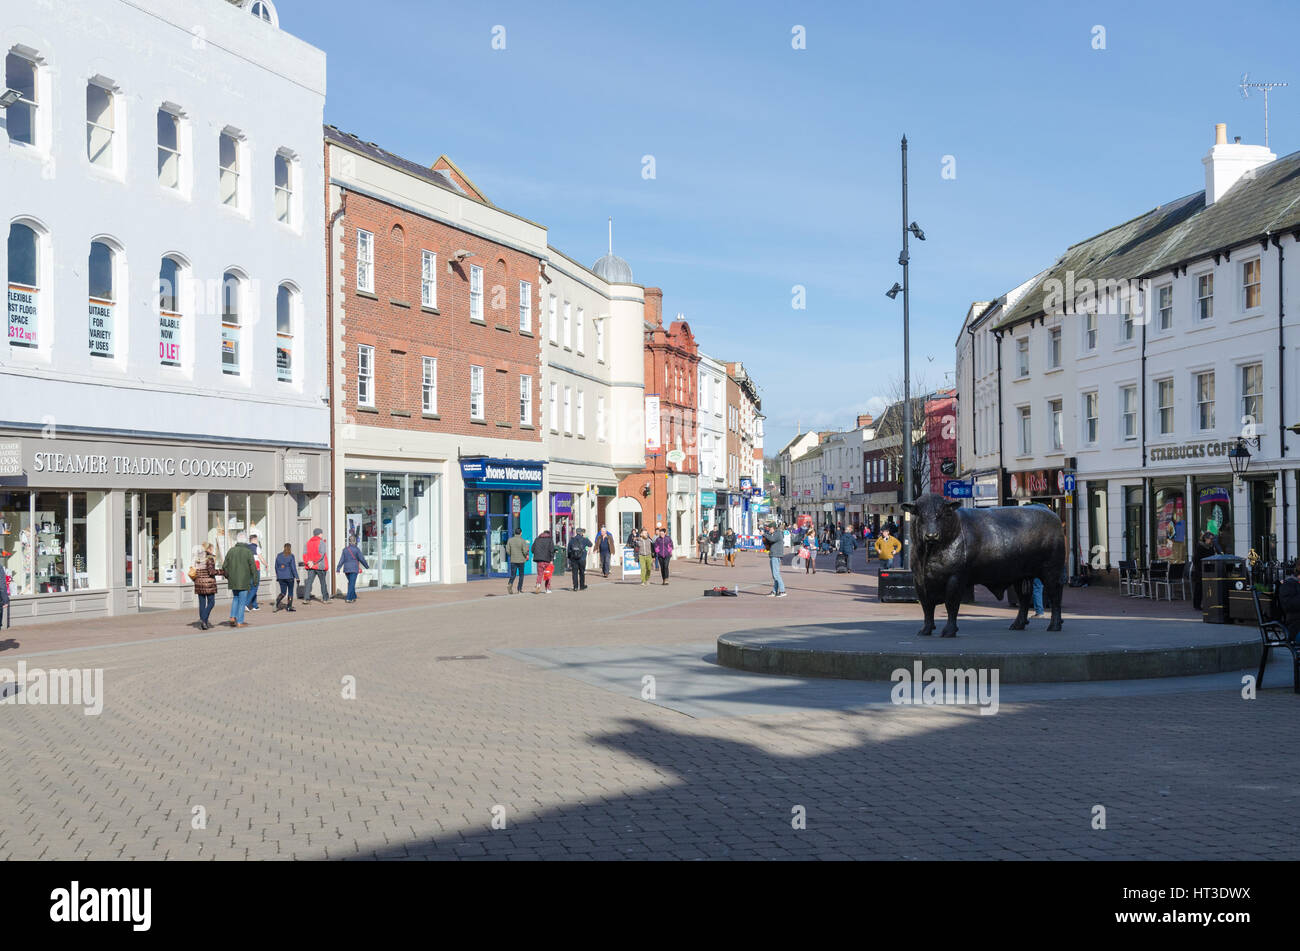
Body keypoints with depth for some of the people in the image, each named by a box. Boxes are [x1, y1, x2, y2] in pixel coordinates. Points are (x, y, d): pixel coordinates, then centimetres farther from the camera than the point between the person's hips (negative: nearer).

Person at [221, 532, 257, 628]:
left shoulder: (231, 551, 1)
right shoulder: (248, 552, -9)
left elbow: (224, 567, 4)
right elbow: (252, 568, -9)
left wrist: (228, 576, 21)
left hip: (233, 580, 4)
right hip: (244, 581, -3)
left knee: (235, 598, 22)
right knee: (242, 601, 5)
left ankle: (233, 617, 9)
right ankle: (240, 622, 6)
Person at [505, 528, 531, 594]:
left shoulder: (510, 540, 2)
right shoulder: (523, 540, -9)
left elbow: (507, 550, 0)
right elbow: (525, 551, -13)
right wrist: (526, 556, 8)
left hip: (513, 560, 3)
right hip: (521, 560, -3)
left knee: (513, 575, 7)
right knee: (521, 575, 9)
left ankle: (509, 584, -21)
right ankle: (520, 589, 10)